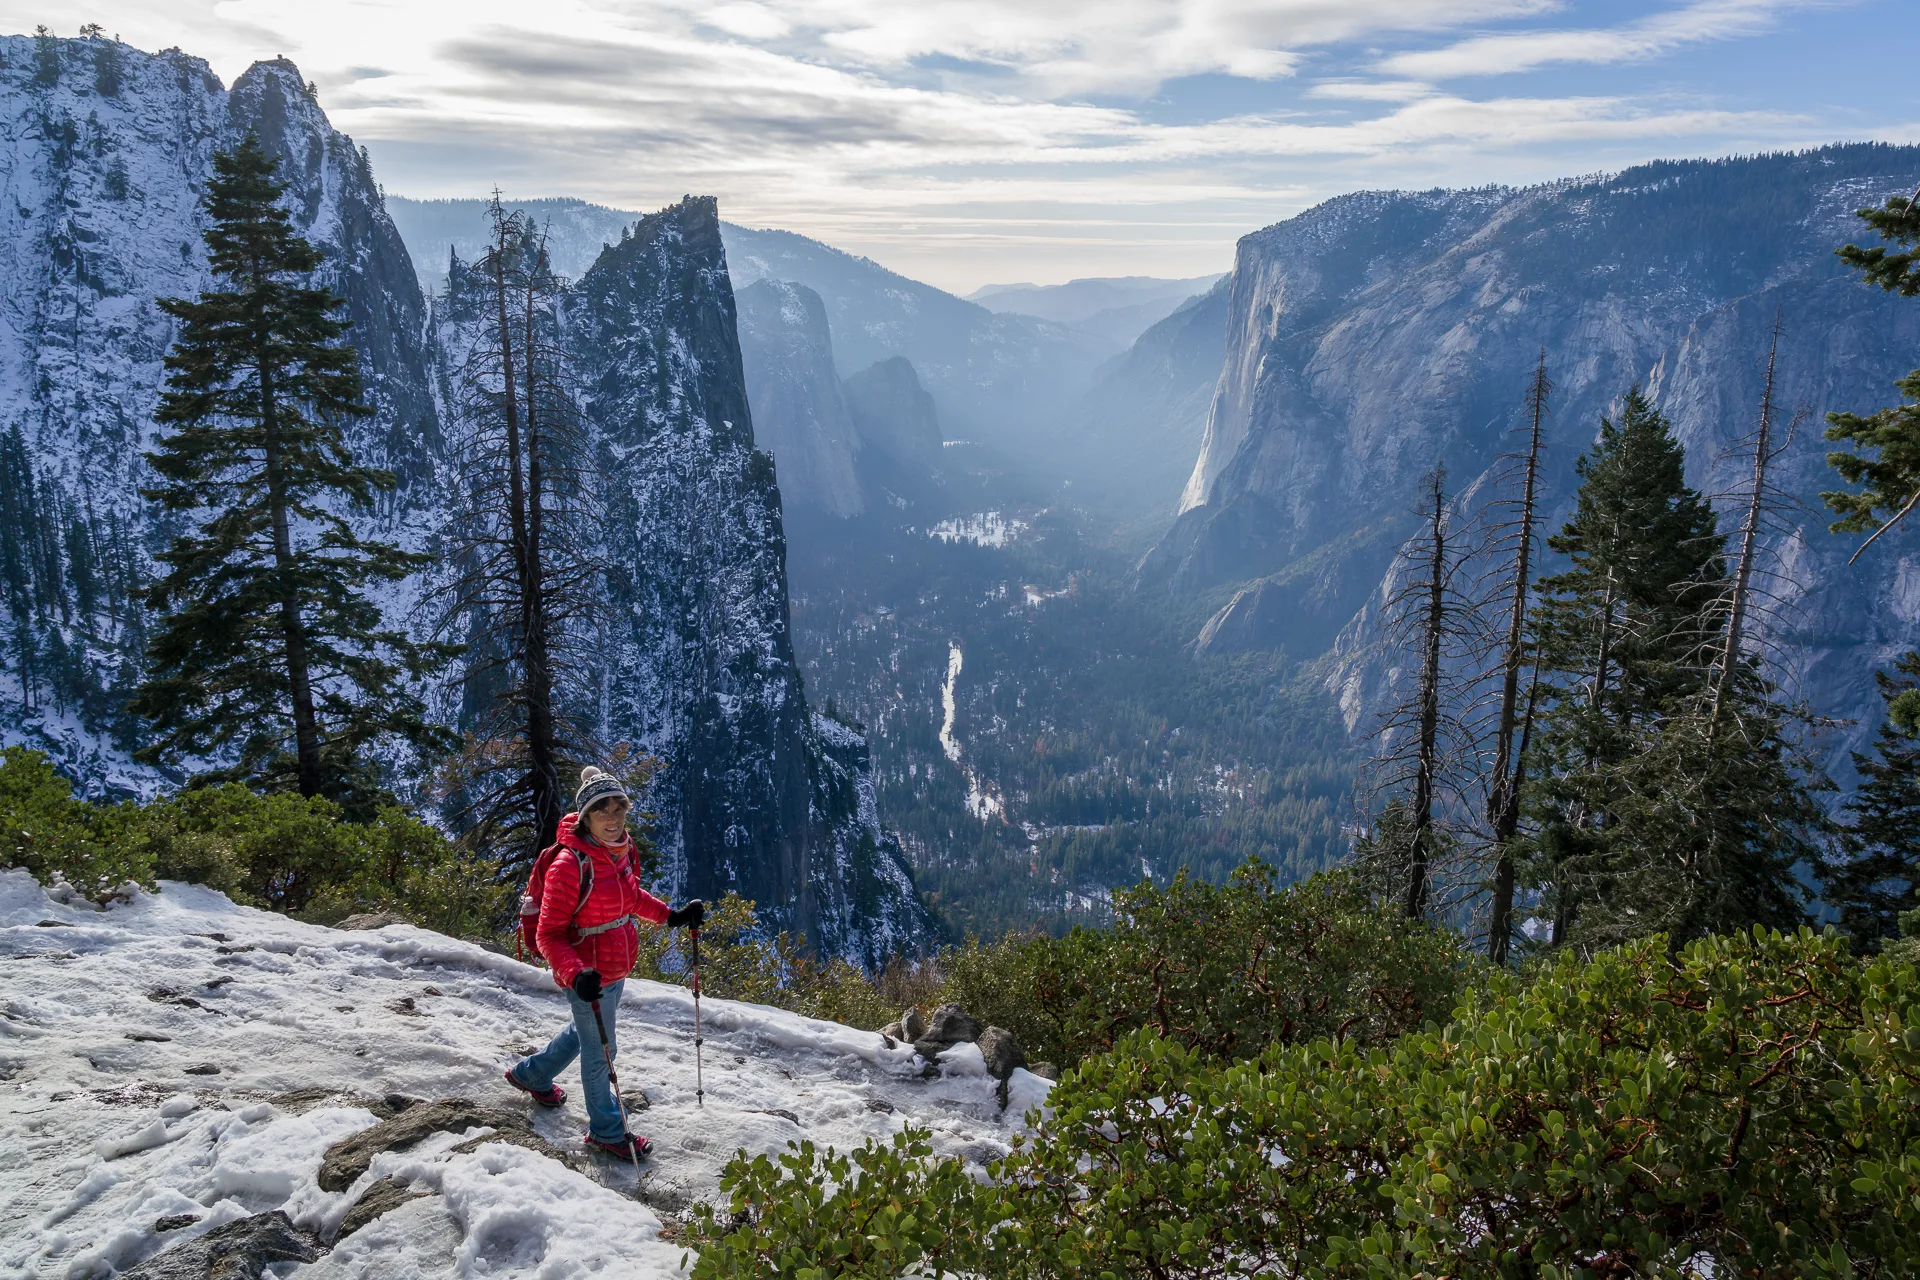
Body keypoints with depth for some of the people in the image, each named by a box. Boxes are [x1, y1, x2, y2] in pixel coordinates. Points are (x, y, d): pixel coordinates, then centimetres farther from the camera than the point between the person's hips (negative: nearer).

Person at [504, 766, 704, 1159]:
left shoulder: (622, 850, -5)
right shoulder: (569, 867, -29)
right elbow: (549, 936, -24)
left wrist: (673, 916, 5)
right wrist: (576, 975, -38)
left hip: (618, 969, 8)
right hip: (589, 977, -8)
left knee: (584, 1033, 30)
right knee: (599, 1052, 13)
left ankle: (531, 1074, 57)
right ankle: (606, 1131, 37)